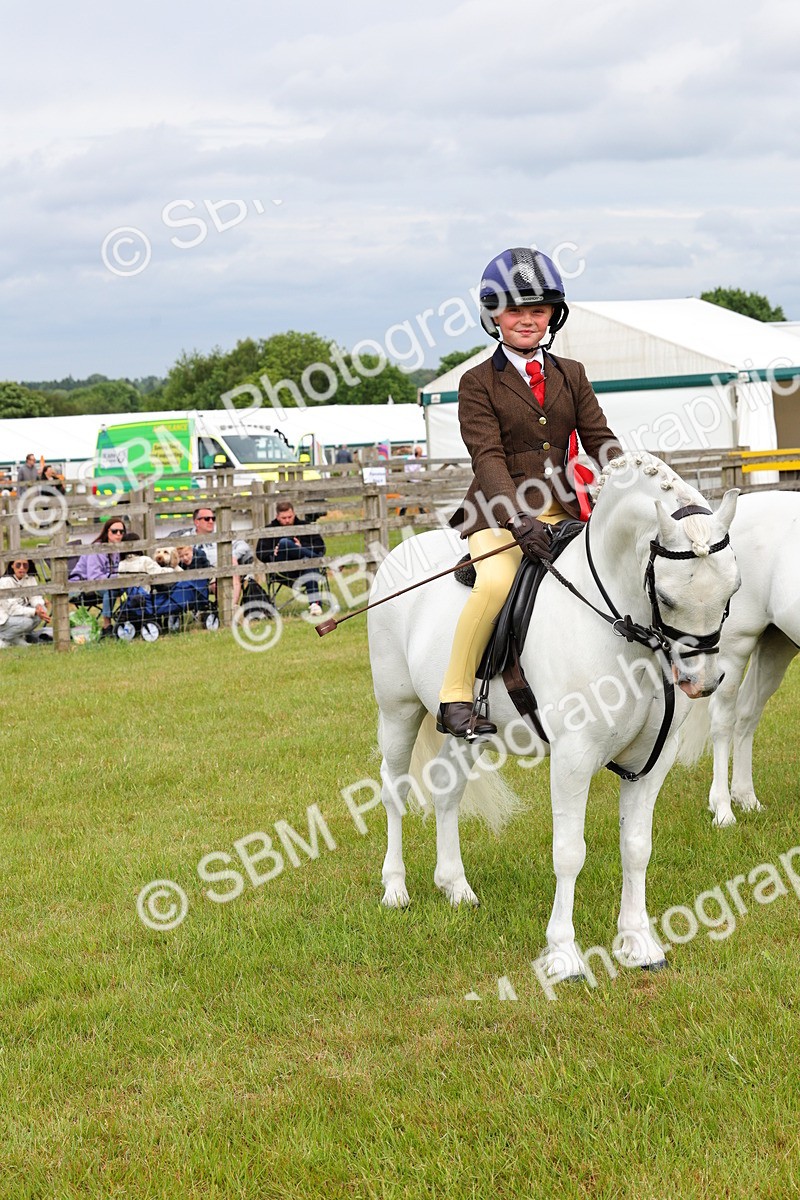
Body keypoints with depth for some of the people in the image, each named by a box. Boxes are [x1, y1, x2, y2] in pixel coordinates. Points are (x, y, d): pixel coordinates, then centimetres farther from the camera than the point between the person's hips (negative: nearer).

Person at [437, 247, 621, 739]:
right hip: (501, 512, -4)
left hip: (564, 510, 4)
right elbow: (488, 458, -11)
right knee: (497, 582, -32)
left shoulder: (571, 375, 16)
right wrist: (520, 520, -26)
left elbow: (600, 439, 8)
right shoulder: (478, 384, 1)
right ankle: (455, 698, -21)